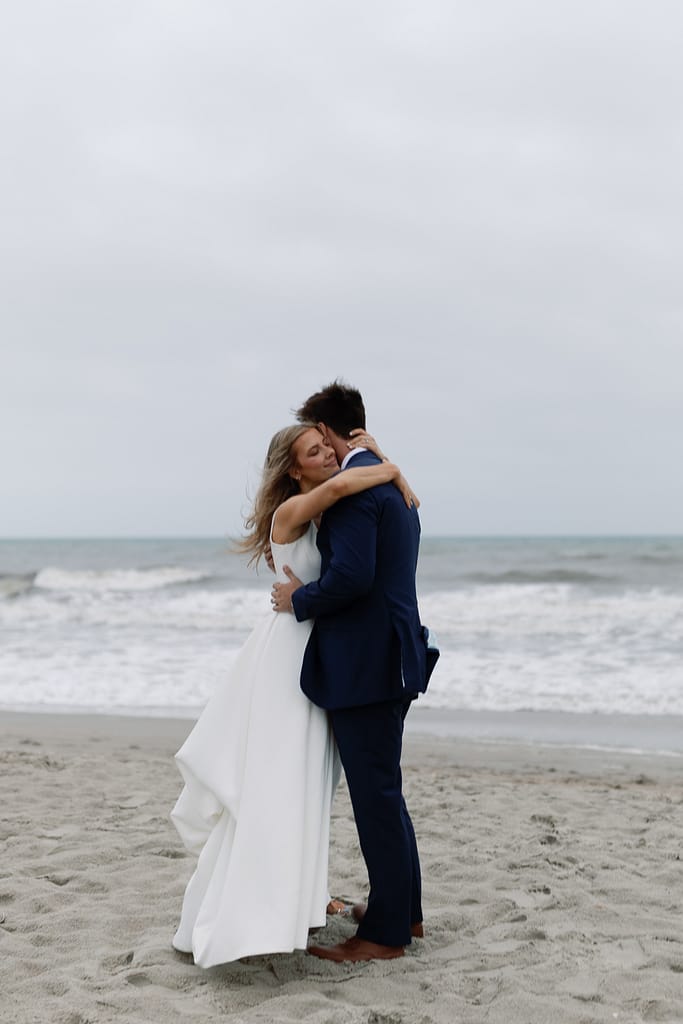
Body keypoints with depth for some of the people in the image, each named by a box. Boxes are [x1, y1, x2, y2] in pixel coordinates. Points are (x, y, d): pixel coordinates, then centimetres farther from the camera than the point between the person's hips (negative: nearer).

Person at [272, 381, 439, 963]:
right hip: (390, 659, 11)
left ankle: (386, 933, 8)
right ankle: (404, 910, 31)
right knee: (383, 788, 20)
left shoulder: (352, 484, -17)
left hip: (365, 665, -11)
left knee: (375, 793, -2)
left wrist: (299, 600, -9)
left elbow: (352, 576, -26)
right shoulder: (392, 479, 16)